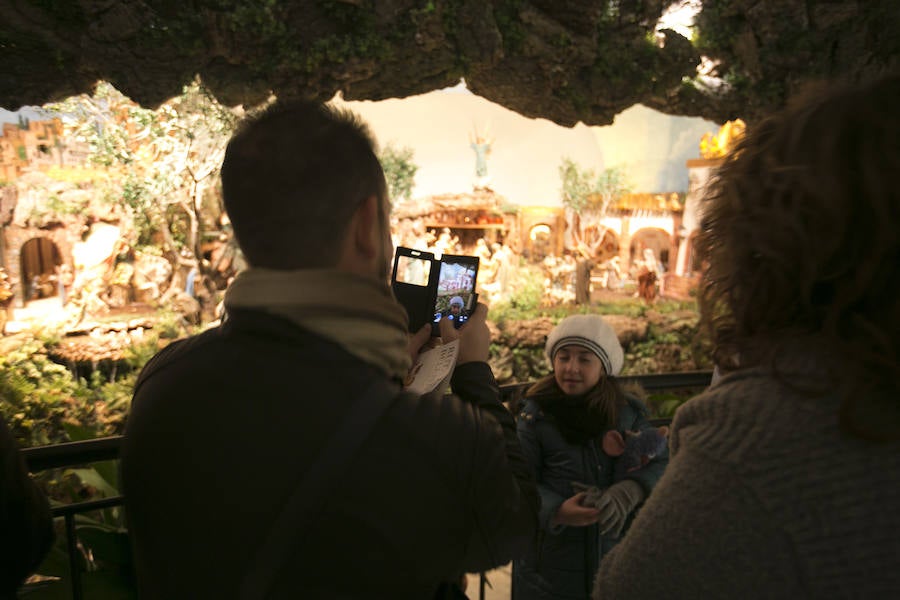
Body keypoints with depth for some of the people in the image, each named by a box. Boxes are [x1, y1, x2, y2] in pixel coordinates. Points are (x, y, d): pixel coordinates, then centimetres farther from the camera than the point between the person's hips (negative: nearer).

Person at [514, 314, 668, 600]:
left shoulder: (629, 411, -3)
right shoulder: (535, 414, -10)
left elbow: (662, 463, -4)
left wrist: (631, 490, -24)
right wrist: (556, 510, -27)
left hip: (618, 552, 2)